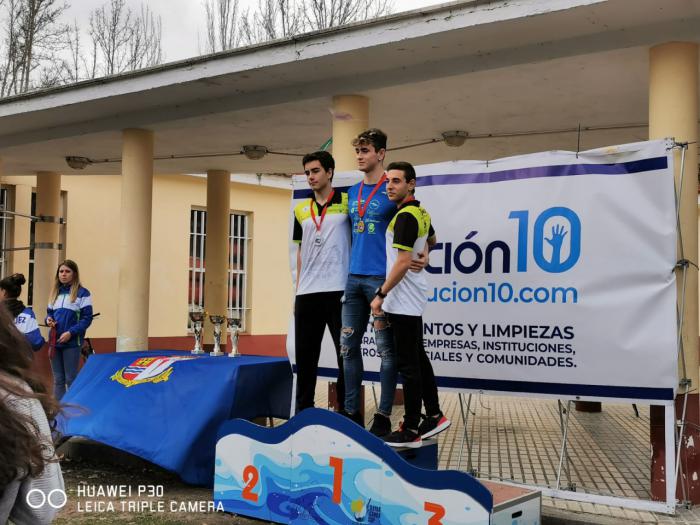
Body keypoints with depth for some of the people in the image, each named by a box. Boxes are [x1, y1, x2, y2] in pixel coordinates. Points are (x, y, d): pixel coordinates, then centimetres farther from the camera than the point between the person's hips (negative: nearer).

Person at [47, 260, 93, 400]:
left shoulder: (82, 293, -5)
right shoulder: (55, 292, 13)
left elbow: (87, 318, -9)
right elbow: (49, 312, 20)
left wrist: (70, 333, -19)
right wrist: (48, 319, -4)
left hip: (72, 342, -6)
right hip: (54, 341, 6)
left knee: (71, 379, 0)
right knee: (58, 379, 10)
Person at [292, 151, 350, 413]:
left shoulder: (348, 202, 1)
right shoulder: (301, 210, 13)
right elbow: (300, 252, 16)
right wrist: (297, 290, 11)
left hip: (339, 290, -4)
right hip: (307, 293, 4)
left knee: (345, 353, 3)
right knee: (305, 355, 8)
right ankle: (303, 410, 17)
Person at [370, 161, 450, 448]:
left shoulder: (405, 216, -17)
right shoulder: (421, 212, 12)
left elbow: (403, 262, -22)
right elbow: (431, 240, 32)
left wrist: (380, 294, -18)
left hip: (403, 302, -10)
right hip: (412, 301, 10)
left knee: (408, 365, -5)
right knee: (418, 359, 15)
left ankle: (411, 430, 1)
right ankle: (434, 415, 23)